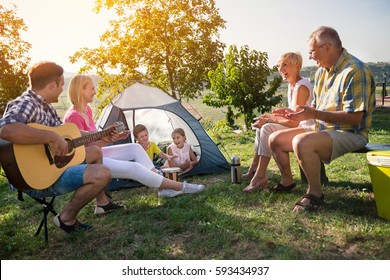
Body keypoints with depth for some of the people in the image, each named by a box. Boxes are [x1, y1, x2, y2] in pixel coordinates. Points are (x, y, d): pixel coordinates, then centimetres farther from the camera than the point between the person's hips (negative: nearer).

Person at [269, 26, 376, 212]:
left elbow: (355, 117, -25)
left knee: (302, 142, -35)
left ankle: (315, 193, -15)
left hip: (350, 134, -9)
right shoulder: (322, 71, 11)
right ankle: (287, 182, 23)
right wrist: (294, 113, 2)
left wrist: (315, 114, -27)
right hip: (322, 129, 9)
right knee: (275, 139, 3)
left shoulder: (354, 71, -18)